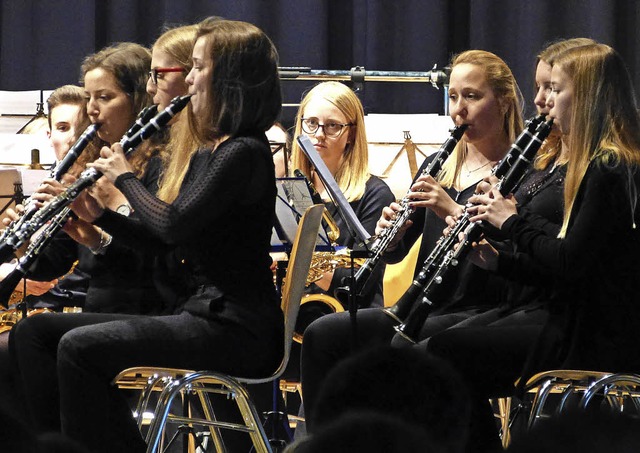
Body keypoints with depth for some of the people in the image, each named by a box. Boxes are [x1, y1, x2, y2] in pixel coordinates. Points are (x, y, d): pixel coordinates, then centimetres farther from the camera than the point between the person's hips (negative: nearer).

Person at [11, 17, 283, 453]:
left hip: (236, 331, -10)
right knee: (35, 332, 1)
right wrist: (100, 214, 9)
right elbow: (171, 243, 22)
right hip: (201, 315, 10)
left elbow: (173, 225, -21)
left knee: (80, 346, -27)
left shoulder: (245, 154, -13)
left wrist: (126, 177, -5)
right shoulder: (207, 154, 18)